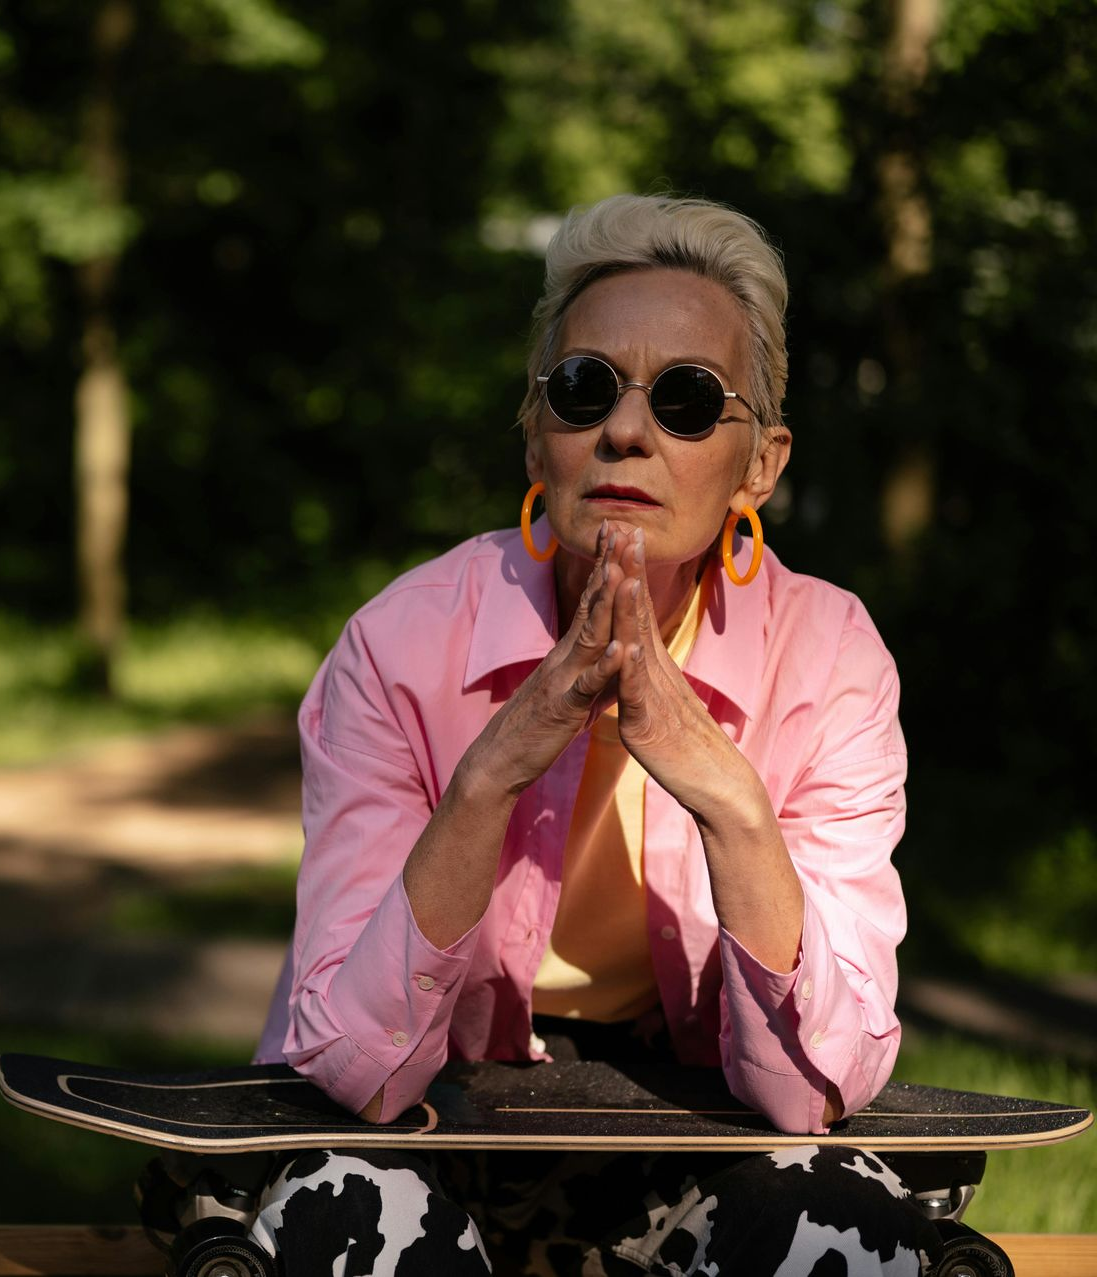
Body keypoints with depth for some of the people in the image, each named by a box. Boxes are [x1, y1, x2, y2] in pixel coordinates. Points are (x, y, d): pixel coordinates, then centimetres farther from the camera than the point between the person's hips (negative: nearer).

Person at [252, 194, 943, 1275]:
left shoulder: (824, 657, -11)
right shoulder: (406, 645, -14)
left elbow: (815, 1088, -17)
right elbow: (353, 1067, -21)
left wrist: (729, 801, -32)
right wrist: (489, 776, -33)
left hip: (688, 1143, 2)